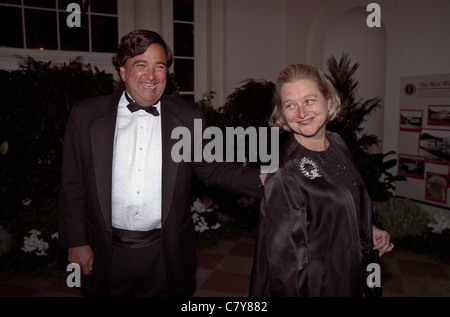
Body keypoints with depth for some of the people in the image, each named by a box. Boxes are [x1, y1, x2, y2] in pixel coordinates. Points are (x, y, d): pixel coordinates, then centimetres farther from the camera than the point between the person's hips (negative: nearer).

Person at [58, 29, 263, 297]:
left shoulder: (188, 117, -3)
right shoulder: (86, 116, -3)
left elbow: (212, 169, -1)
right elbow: (73, 186, 1)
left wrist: (263, 179, -14)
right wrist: (76, 242, 0)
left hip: (166, 257, 0)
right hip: (106, 256, 1)